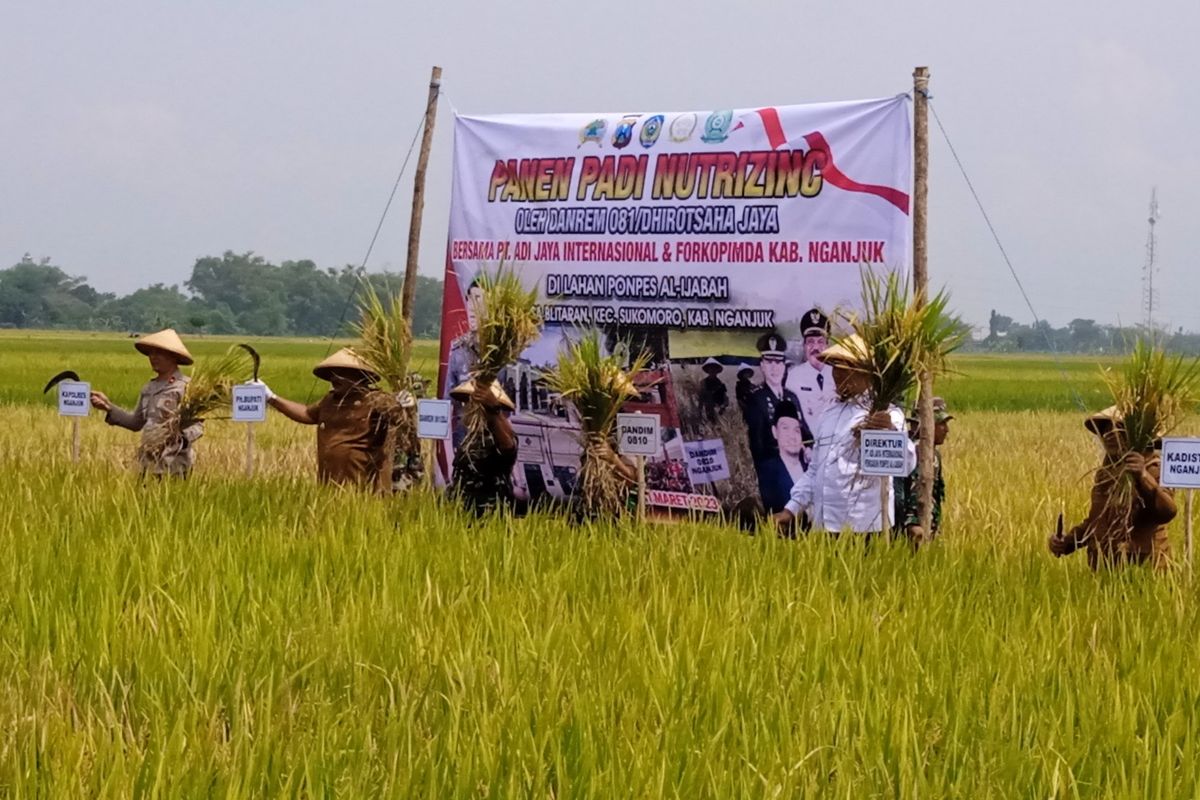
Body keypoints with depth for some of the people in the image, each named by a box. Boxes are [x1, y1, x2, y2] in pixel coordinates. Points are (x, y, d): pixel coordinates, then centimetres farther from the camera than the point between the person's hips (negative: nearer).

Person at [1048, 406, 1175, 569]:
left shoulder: (1153, 467, -10)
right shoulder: (1106, 471, 14)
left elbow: (1167, 511, -28)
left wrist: (1144, 477, -42)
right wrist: (1066, 541, 9)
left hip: (1140, 568, -7)